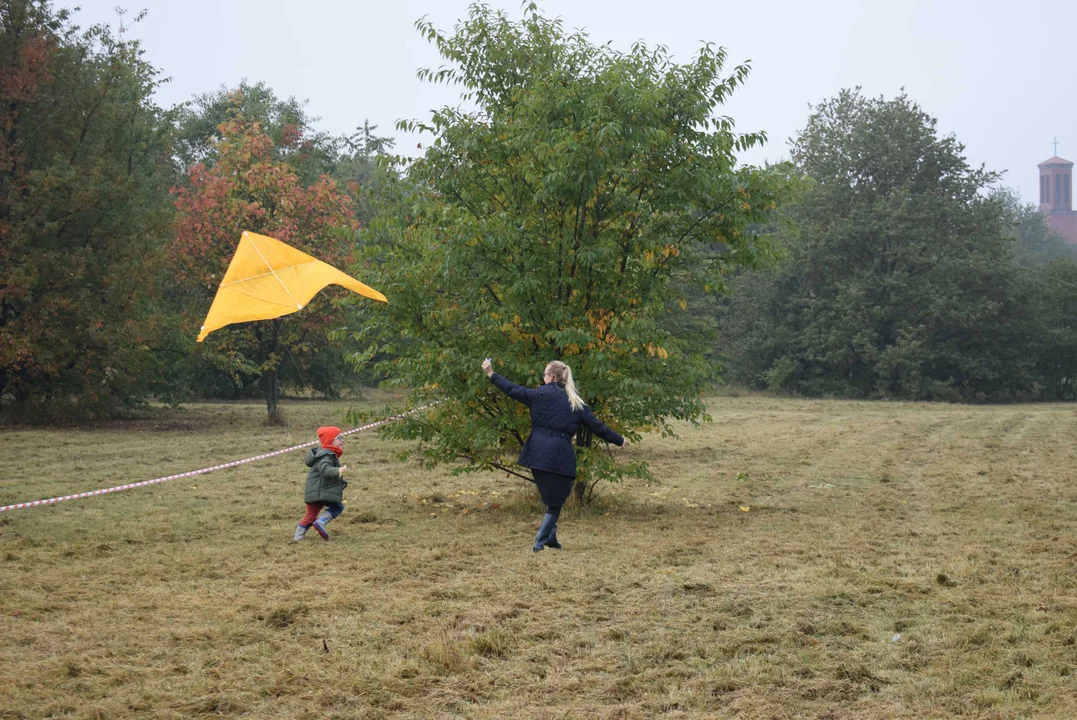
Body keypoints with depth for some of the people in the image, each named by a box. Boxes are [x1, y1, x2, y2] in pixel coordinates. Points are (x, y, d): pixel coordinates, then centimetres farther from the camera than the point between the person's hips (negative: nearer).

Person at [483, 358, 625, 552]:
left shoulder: (541, 394, 3)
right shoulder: (576, 402, 8)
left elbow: (513, 390, 9)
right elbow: (596, 425, 10)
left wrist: (491, 374, 21)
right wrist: (619, 440, 21)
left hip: (539, 454, 1)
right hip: (561, 455, -1)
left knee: (549, 498, 17)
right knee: (555, 501, 4)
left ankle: (550, 538, 17)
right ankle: (540, 542, -4)